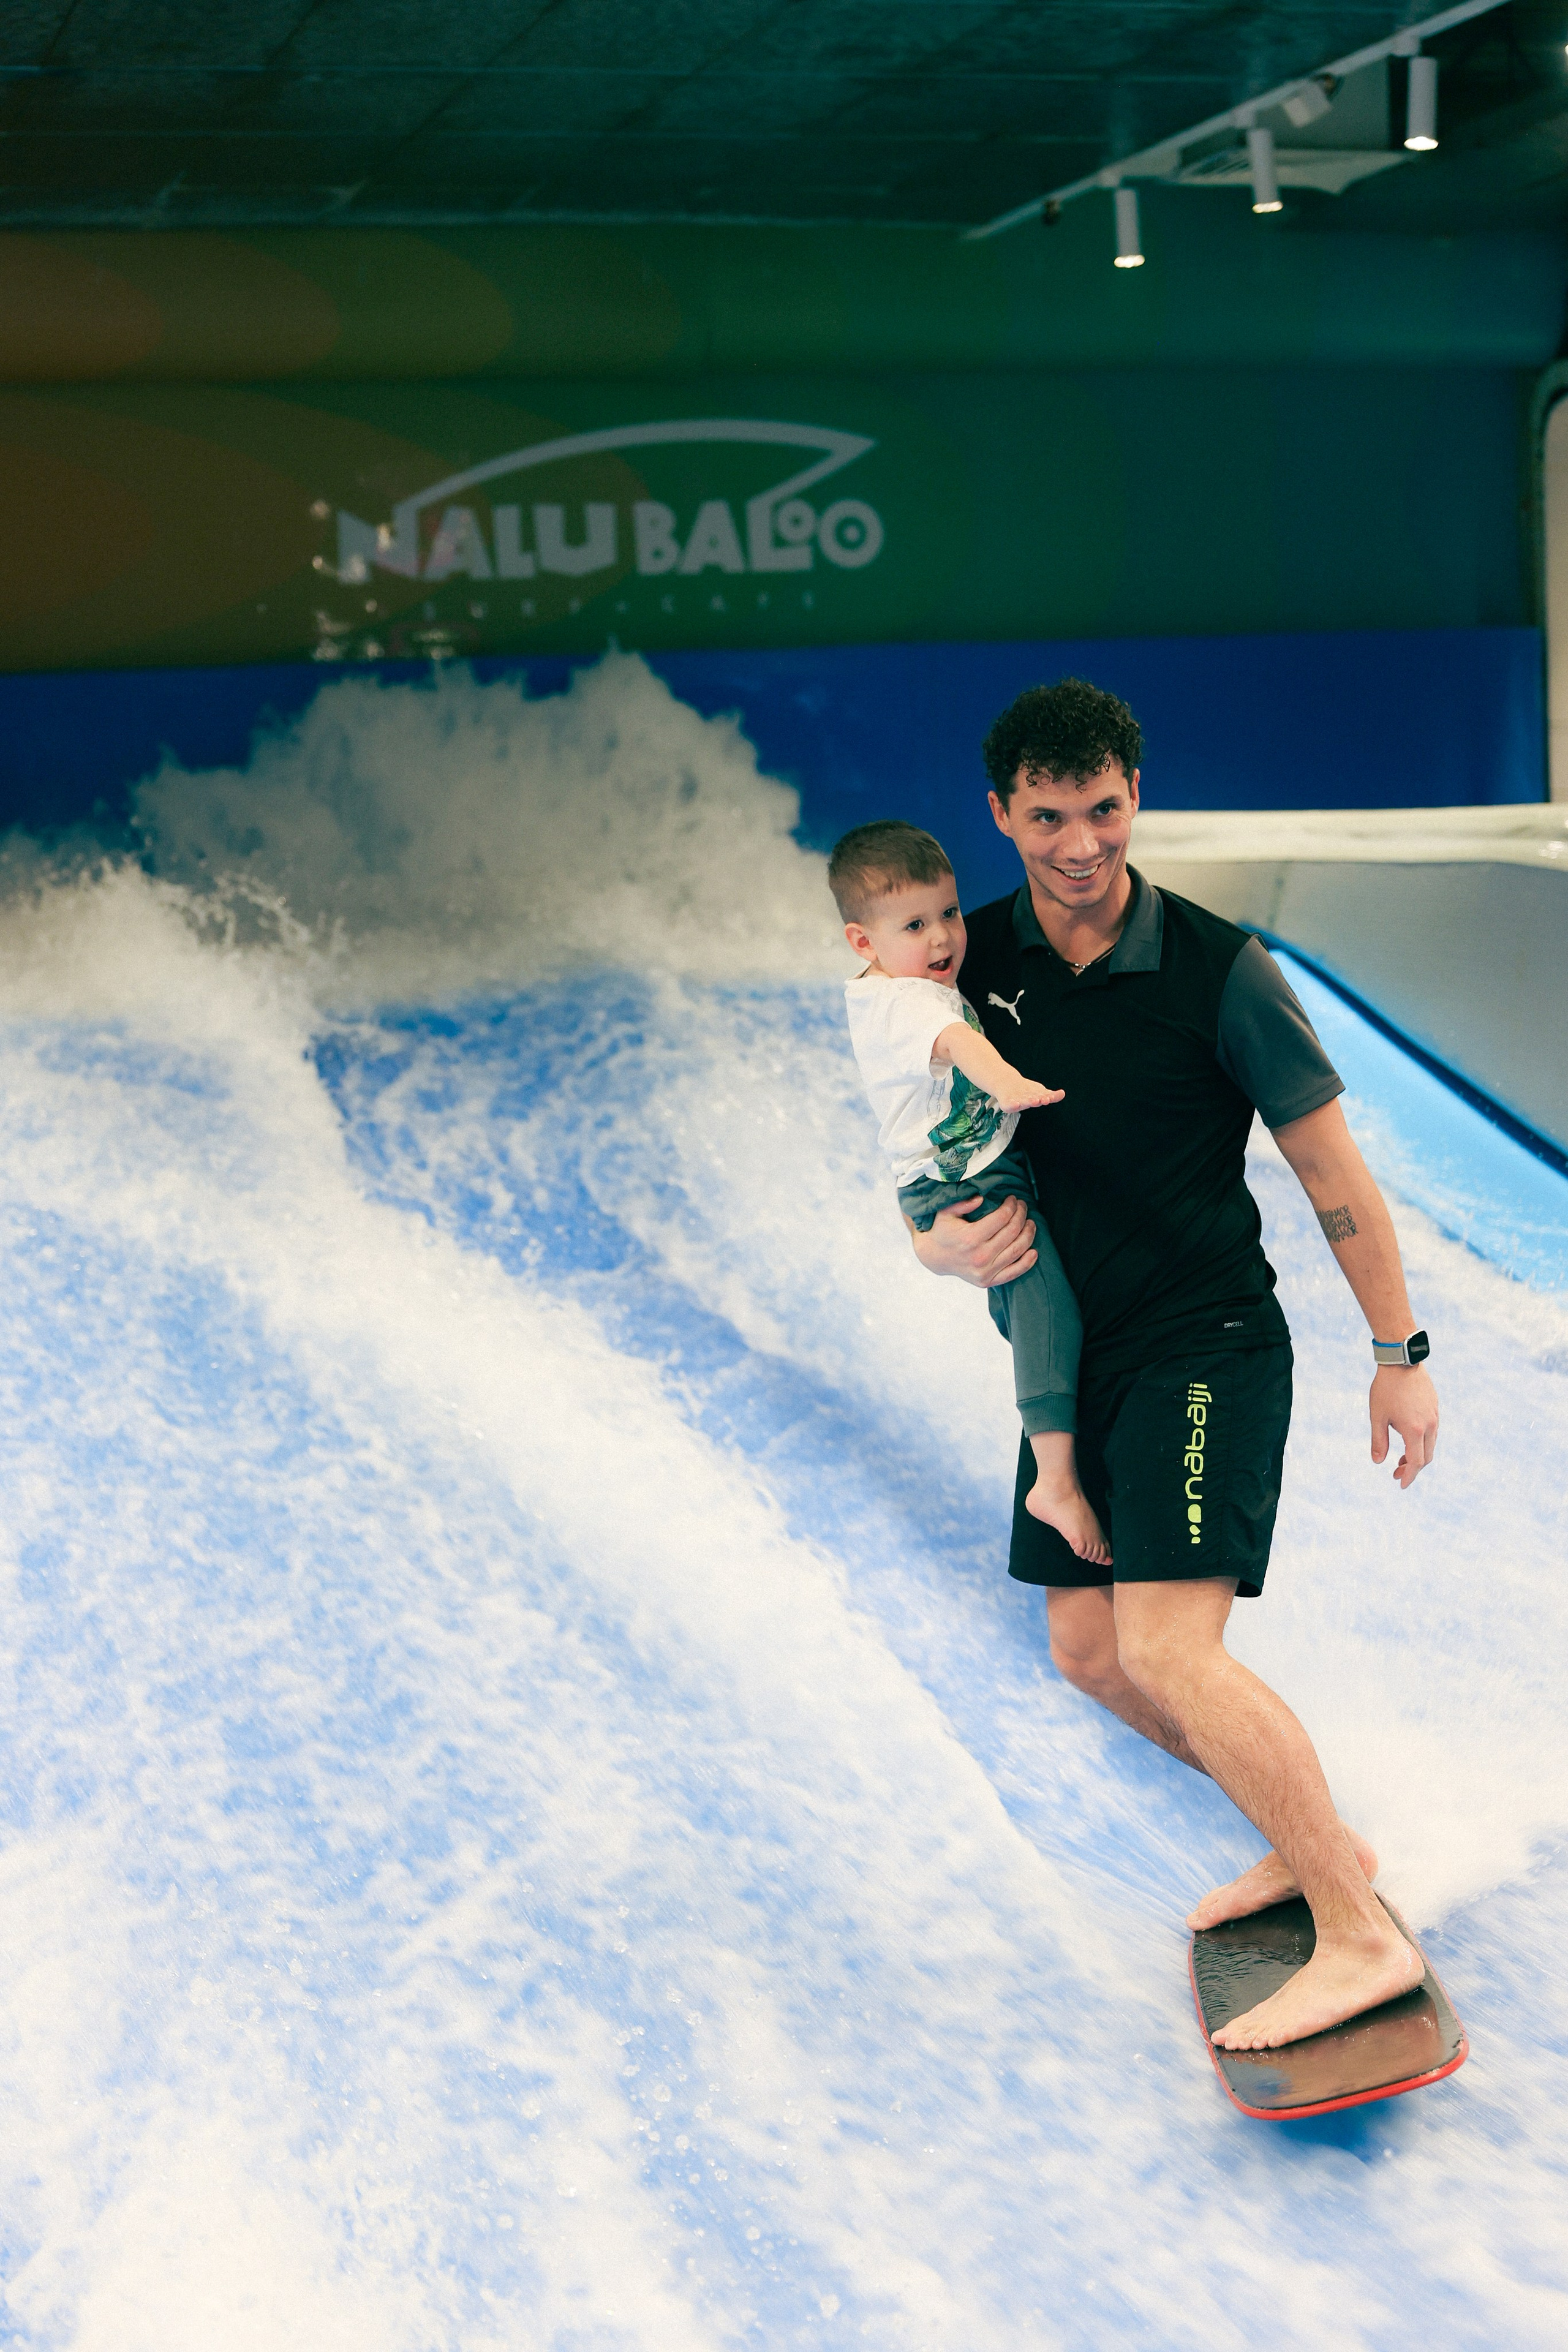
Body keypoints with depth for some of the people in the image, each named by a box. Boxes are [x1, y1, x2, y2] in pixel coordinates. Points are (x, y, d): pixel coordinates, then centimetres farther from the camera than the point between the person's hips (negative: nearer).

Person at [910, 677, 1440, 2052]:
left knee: (1168, 1650, -19)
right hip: (1071, 1356, 7)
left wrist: (1400, 1353, -4)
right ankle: (1313, 1841, 28)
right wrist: (948, 1245, -13)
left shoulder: (1217, 971, -13)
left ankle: (1363, 1938, -10)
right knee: (1090, 1651, 12)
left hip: (1206, 1347, -7)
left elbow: (1332, 1172, -6)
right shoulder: (974, 964, 1)